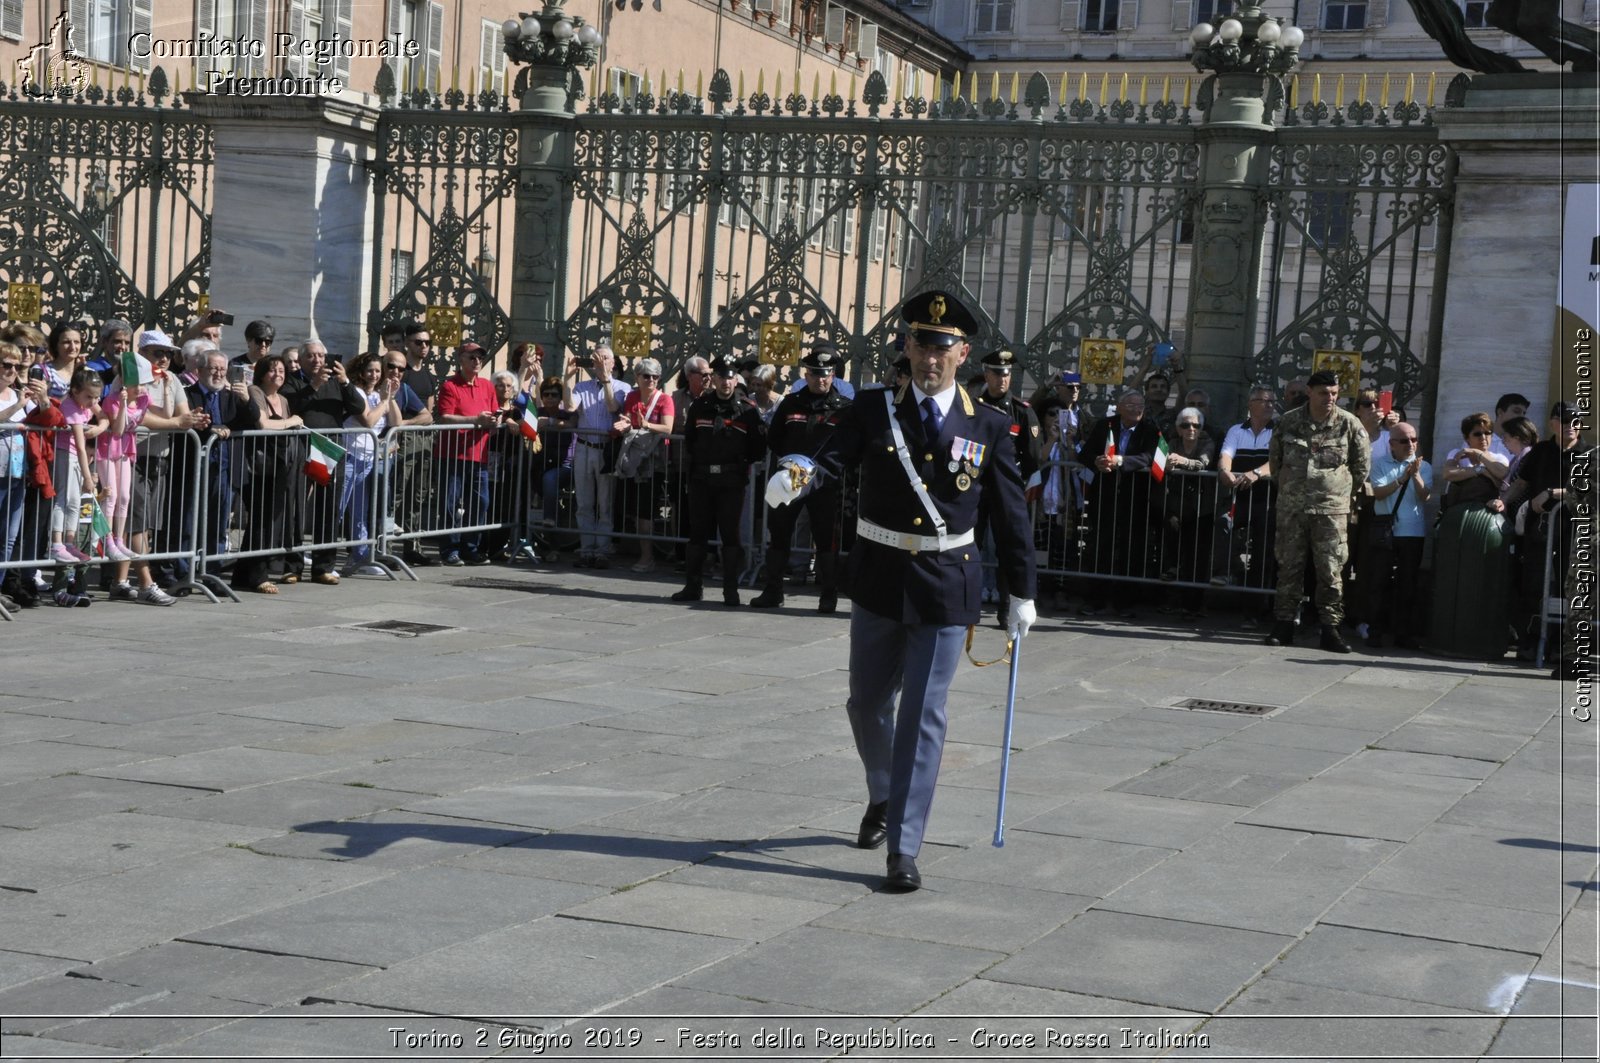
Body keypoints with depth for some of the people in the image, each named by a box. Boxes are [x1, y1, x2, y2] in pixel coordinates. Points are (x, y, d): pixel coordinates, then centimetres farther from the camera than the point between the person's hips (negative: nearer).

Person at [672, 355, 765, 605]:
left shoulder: (747, 410, 1)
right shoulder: (699, 407, 9)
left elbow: (758, 448, 1)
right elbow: (689, 441, 14)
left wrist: (741, 461, -6)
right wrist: (691, 467, 6)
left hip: (732, 481, -3)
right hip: (701, 479, 3)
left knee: (730, 534, 0)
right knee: (698, 532, 8)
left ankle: (731, 590, 5)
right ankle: (693, 586, 16)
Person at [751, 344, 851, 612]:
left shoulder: (843, 407, -1)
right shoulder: (790, 403, 8)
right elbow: (773, 439, 14)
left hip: (825, 482, -3)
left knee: (827, 540, 1)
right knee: (778, 536, 6)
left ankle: (828, 596, 8)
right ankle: (772, 592, 16)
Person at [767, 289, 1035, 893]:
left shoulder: (988, 428, -1)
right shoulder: (874, 411, -1)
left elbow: (1010, 515, 4)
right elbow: (830, 460, -17)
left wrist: (1022, 594, 5)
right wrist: (791, 478, -39)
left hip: (945, 589, -2)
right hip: (879, 580, 2)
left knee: (922, 717, -4)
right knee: (867, 703, 16)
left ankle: (904, 850, 1)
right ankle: (883, 798, 44)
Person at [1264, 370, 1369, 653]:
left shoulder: (1349, 423, -1)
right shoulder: (1288, 421, 3)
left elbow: (1363, 464, 8)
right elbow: (1274, 457, 16)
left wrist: (1349, 494, 11)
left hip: (1331, 509, -2)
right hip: (1291, 507, 2)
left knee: (1330, 570, -3)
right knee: (1289, 566, 5)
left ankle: (1331, 628, 2)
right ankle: (1284, 625, 11)